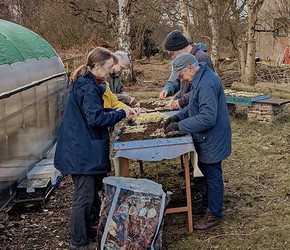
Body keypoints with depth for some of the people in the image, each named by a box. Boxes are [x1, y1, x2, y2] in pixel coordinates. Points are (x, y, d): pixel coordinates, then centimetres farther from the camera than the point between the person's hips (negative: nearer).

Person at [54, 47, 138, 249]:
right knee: (84, 197, -1)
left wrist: (118, 112, 9)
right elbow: (96, 118, -25)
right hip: (83, 151, -11)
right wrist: (121, 114, -14)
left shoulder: (85, 83, 13)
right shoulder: (88, 88, -19)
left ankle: (85, 233, 32)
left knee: (89, 194, 19)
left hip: (80, 149, 11)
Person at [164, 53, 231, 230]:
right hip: (207, 139, 10)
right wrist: (178, 117, 4)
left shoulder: (207, 84, -28)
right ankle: (208, 204, 42)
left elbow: (207, 118, -32)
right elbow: (195, 107, 18)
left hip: (212, 140, -10)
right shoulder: (200, 79, 6)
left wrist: (179, 126, -25)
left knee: (212, 176, 3)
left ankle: (215, 215, 18)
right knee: (207, 172, 23)